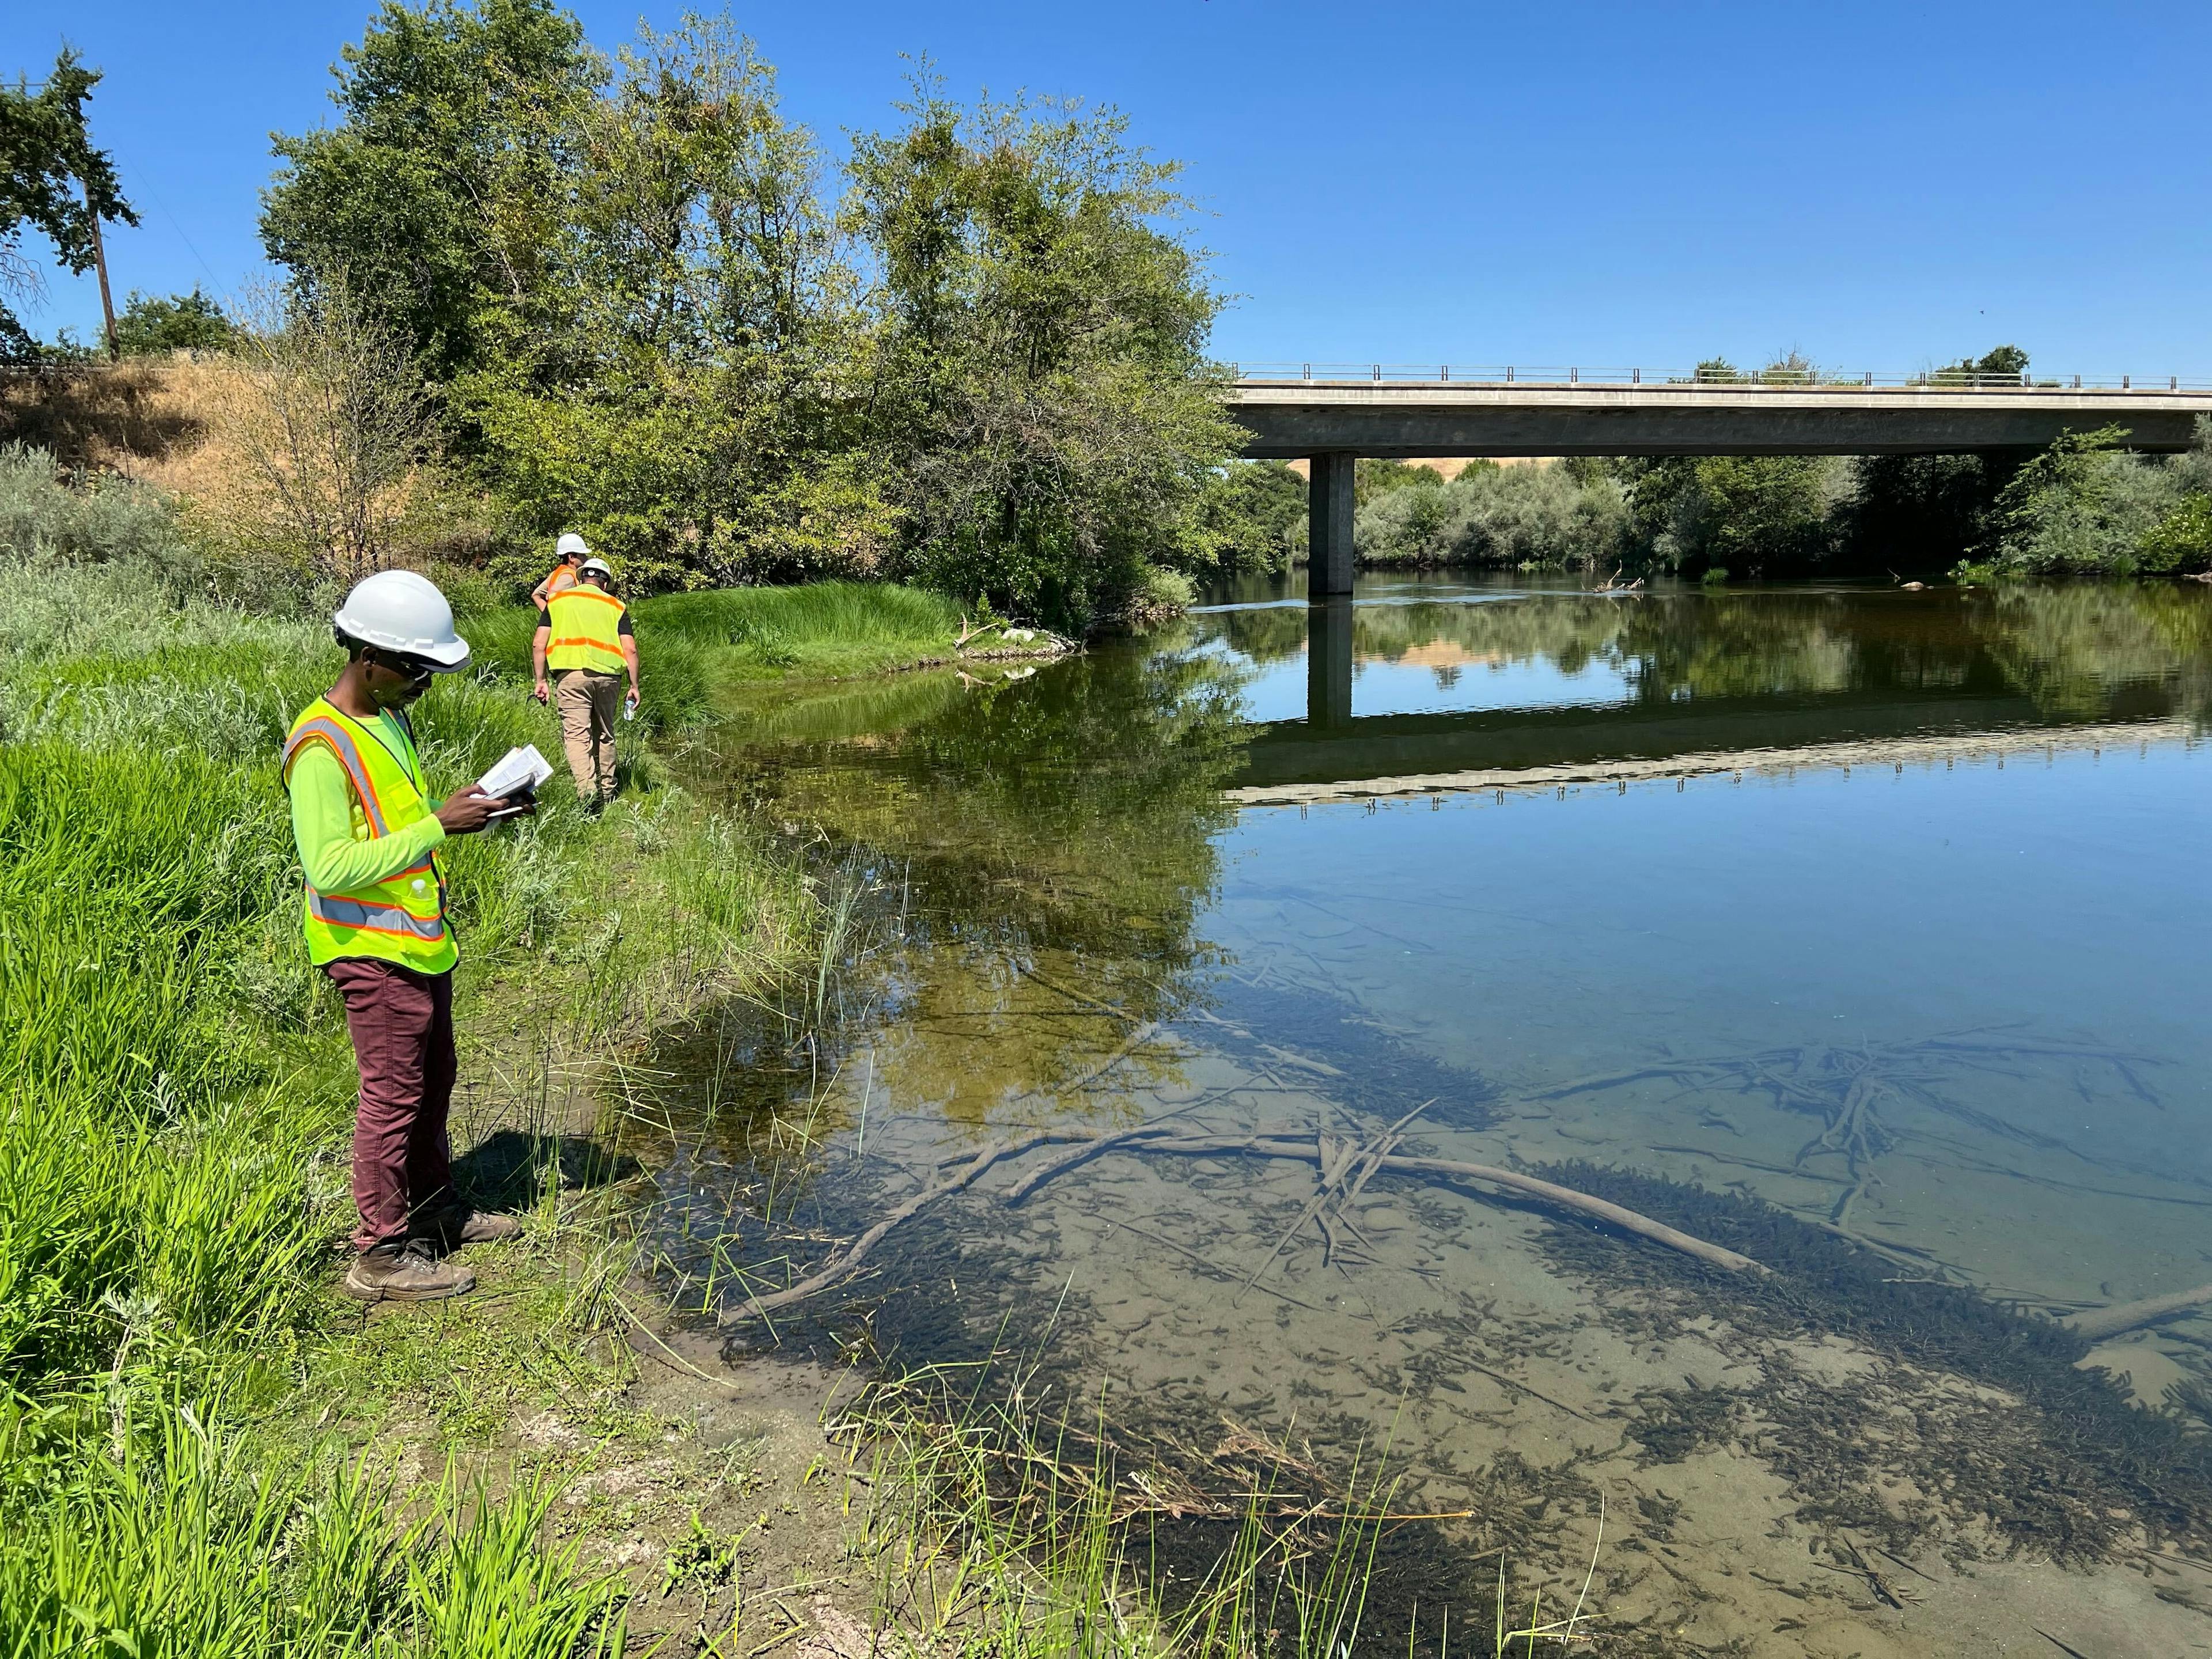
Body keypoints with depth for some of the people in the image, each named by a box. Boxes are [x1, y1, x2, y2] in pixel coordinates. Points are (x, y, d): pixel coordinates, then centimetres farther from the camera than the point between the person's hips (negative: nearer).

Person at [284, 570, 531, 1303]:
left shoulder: (391, 718, 9)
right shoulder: (322, 747, -21)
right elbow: (330, 866, -27)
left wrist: (477, 808, 1)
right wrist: (439, 825, -27)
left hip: (421, 940, 9)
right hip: (371, 949, -9)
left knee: (433, 1080, 20)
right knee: (393, 1094, -1)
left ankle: (434, 1208, 37)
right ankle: (381, 1254, 11)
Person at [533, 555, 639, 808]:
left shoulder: (558, 600, 15)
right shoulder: (616, 606, 15)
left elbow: (539, 644, 8)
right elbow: (630, 649, 6)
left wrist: (540, 681, 12)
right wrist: (634, 686, 10)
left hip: (571, 673, -2)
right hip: (608, 674, 2)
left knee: (576, 734, -6)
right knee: (605, 734, 16)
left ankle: (587, 788, -25)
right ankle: (606, 792, 23)